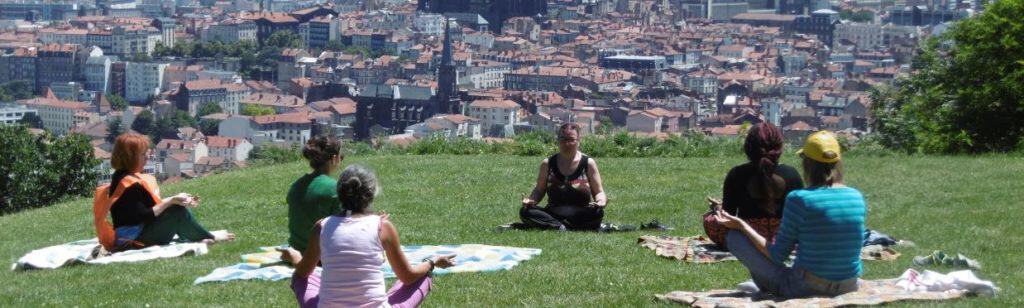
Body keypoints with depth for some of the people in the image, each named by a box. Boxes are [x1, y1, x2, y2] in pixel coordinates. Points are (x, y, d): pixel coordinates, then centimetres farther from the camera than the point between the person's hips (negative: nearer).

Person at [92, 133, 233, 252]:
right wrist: (172, 201, -20)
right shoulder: (131, 184, -22)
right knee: (177, 211, -15)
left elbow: (151, 205, 15)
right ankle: (209, 239, 3)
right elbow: (145, 217, -23)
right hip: (135, 239, -11)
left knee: (178, 207, 13)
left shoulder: (122, 177, 10)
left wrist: (175, 199, 7)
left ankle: (194, 238, 3)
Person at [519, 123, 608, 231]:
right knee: (525, 212, -24)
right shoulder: (547, 164, 9)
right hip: (552, 215, 2)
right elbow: (539, 190, 16)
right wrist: (531, 200, -7)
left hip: (581, 216, -2)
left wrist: (601, 201, -17)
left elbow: (599, 192, 7)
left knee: (597, 213, -35)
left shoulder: (588, 163, 4)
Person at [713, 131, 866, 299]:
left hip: (805, 290, -6)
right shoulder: (857, 197, -1)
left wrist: (742, 226, -2)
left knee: (734, 236, 7)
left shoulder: (799, 199, -16)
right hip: (848, 290, 6)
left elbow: (778, 256, -11)